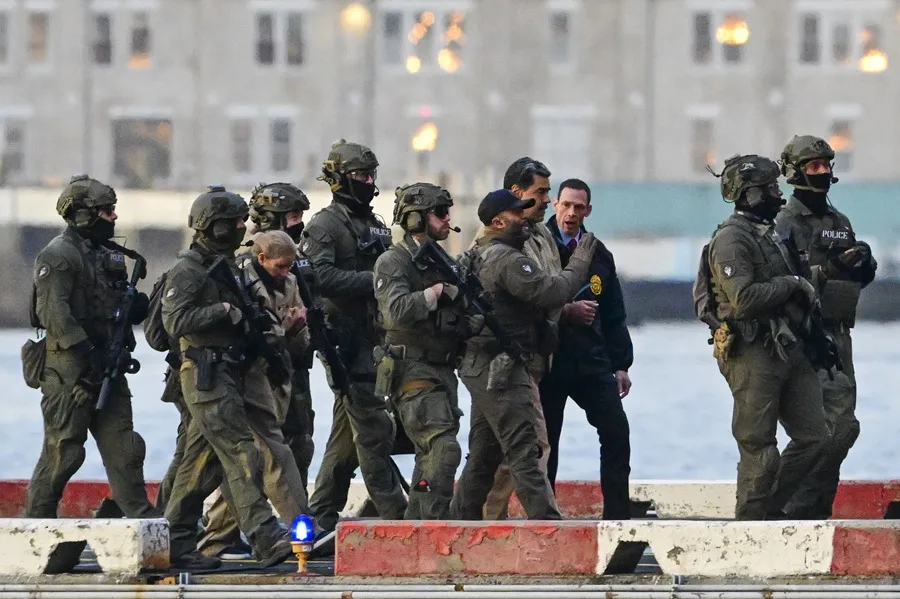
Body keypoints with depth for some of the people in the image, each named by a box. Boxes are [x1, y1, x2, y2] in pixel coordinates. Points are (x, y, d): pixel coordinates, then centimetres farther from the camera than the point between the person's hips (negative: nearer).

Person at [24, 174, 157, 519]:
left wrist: (142, 306, 1)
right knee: (62, 452, -3)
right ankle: (36, 524, 6)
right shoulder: (57, 256, -11)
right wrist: (86, 356, -25)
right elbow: (54, 313, -20)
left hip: (107, 371, 8)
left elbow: (123, 309, 25)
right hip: (70, 373, -8)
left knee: (124, 448, 4)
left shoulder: (108, 255, 18)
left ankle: (141, 517, 3)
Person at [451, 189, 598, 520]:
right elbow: (550, 292, -23)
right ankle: (547, 523, -16)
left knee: (483, 453, 15)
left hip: (480, 368, 10)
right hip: (503, 369, -10)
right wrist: (578, 263, -9)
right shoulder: (508, 260, -15)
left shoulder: (480, 257, 18)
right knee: (525, 454, -12)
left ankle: (461, 520, 17)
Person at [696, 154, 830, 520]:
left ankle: (770, 508, 19)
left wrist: (806, 295, 9)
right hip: (753, 355, -9)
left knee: (813, 437, 7)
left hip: (788, 349, 9)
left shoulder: (771, 233, 19)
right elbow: (744, 299, -23)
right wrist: (792, 284, -13)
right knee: (759, 450, -5)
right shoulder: (731, 239, -11)